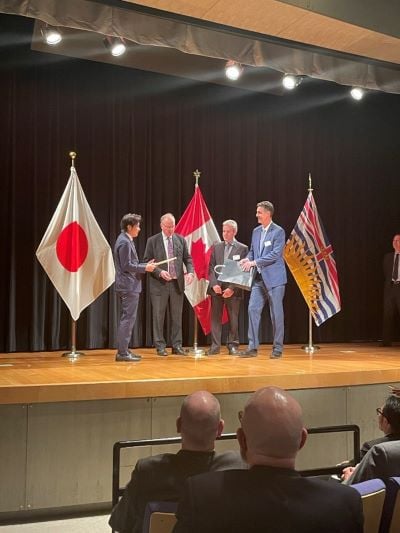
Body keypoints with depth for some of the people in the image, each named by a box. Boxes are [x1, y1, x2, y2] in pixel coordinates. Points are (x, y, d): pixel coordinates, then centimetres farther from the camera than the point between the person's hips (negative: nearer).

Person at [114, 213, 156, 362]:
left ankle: (123, 350, 21)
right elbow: (126, 266, -20)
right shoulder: (124, 242, -16)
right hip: (129, 286, -11)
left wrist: (145, 265, 12)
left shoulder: (126, 240, 16)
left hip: (129, 286, 11)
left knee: (127, 319, 15)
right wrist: (144, 268, -11)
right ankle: (122, 353, -3)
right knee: (128, 319, -6)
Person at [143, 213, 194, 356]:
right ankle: (160, 346, 11)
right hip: (159, 284, -2)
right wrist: (160, 272, -16)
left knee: (177, 316, 7)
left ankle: (177, 346, 14)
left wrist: (190, 272, -10)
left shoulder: (181, 240, 8)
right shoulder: (152, 241, 0)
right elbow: (147, 262, -2)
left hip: (177, 283, 3)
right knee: (158, 316, 2)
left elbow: (187, 259, 9)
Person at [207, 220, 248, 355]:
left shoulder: (242, 248, 1)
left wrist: (232, 288, -13)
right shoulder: (216, 247, 11)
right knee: (215, 317, 3)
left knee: (233, 318, 4)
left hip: (232, 289, -3)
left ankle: (233, 345, 13)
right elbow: (211, 267, 8)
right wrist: (214, 284, -7)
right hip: (217, 288, 3)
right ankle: (215, 345, 7)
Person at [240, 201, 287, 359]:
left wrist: (254, 262, -21)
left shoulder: (278, 231, -9)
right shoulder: (256, 231, 12)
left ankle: (277, 348, 11)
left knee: (276, 313, 1)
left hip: (274, 278, -6)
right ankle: (252, 347, 6)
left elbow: (275, 254, -18)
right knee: (253, 310, 0)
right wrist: (247, 259, -4)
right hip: (258, 278, 6)